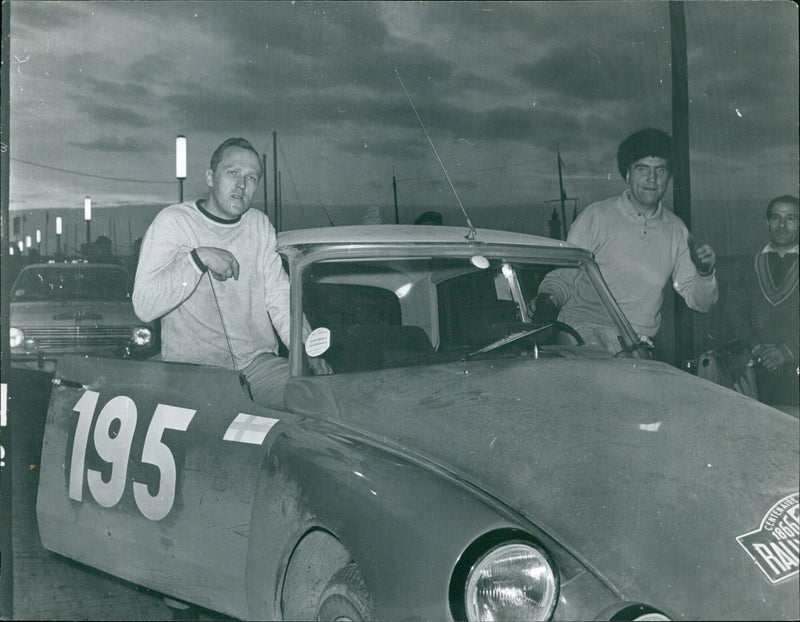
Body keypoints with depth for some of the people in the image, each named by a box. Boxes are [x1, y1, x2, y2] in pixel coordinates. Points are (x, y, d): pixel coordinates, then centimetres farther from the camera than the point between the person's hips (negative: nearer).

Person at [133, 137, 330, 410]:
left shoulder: (260, 225, 15)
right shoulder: (172, 222, -2)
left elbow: (279, 297, 12)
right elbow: (144, 307, -12)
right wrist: (198, 258, -21)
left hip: (258, 363, 5)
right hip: (193, 371, -5)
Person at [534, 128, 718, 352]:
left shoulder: (676, 230, 14)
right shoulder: (597, 216, 1)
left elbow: (699, 302, 16)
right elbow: (564, 276, 5)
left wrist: (705, 273, -5)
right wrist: (547, 298, -17)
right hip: (585, 326, -5)